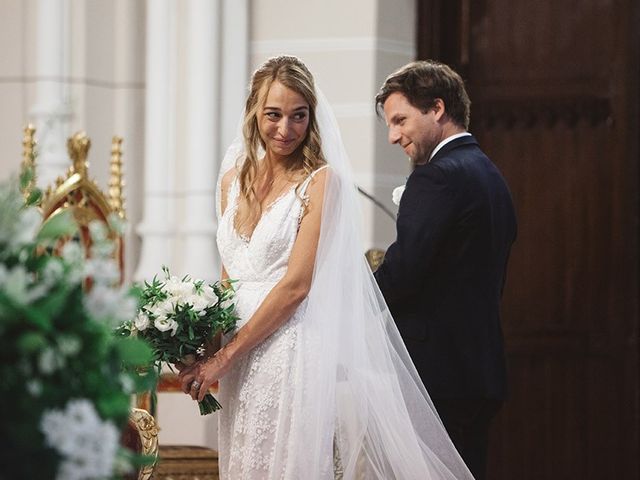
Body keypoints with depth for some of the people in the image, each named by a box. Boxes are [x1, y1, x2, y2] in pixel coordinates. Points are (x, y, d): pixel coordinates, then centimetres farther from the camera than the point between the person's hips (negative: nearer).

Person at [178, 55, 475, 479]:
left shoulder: (321, 182, -8)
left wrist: (225, 356, -12)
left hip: (294, 356, -6)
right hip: (240, 363, 6)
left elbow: (296, 284, -14)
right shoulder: (234, 178, 11)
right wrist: (205, 354, 2)